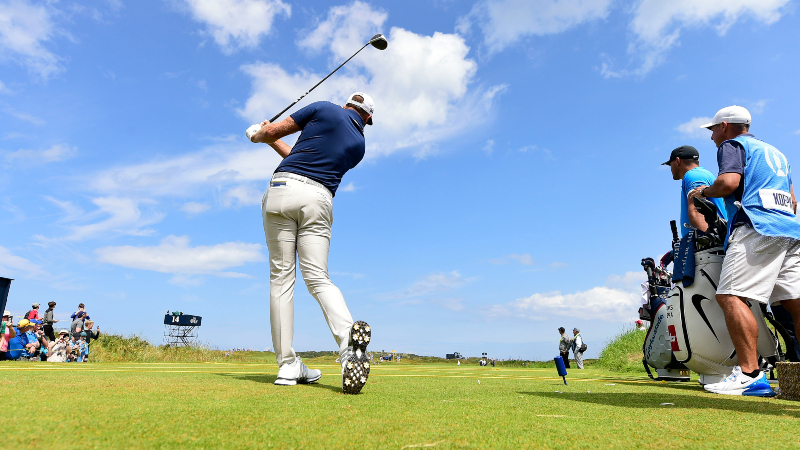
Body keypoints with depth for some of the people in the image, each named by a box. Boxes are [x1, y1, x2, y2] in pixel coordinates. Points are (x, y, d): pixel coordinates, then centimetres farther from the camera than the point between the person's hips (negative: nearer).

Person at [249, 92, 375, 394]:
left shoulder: (325, 109, 12)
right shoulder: (359, 146, 21)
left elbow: (274, 130, 11)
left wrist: (260, 135, 35)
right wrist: (274, 143, 39)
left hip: (283, 187, -1)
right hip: (318, 199, 2)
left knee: (281, 277, 2)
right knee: (318, 278, -1)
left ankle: (287, 365, 2)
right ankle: (348, 336, -29)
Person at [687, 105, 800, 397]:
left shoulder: (732, 145, 7)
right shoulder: (775, 152, 32)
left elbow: (728, 182, -13)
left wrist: (703, 192, 5)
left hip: (756, 227, -9)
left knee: (730, 295, -17)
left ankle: (750, 374, -26)